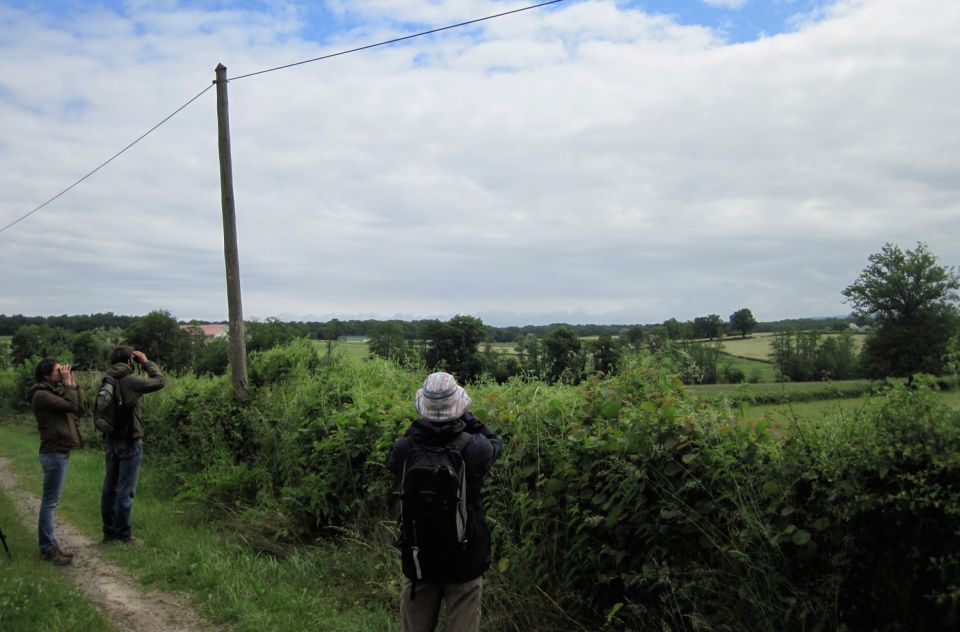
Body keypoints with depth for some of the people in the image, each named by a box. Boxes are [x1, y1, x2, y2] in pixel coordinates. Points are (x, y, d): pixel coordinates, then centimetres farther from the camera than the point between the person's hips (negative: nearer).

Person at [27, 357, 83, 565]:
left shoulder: (53, 391, 15)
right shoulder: (42, 395, -14)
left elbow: (79, 409, 11)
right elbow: (72, 406, -22)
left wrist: (72, 384, 5)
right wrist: (68, 383, -12)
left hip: (60, 452, 10)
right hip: (54, 453, -10)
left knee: (51, 501, 13)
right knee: (50, 502, -5)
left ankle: (49, 545, 19)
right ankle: (48, 549, -1)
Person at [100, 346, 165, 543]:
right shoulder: (131, 380, -15)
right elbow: (159, 381, -6)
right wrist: (146, 362, 3)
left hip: (111, 441, 7)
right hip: (129, 442, -7)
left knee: (110, 489, 13)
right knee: (125, 490, -1)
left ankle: (109, 531, 22)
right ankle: (123, 534, 5)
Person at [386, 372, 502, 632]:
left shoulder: (405, 449, -15)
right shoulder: (473, 448, -19)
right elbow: (495, 442, 4)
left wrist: (418, 428, 3)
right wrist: (467, 418, 6)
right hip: (465, 559, -2)